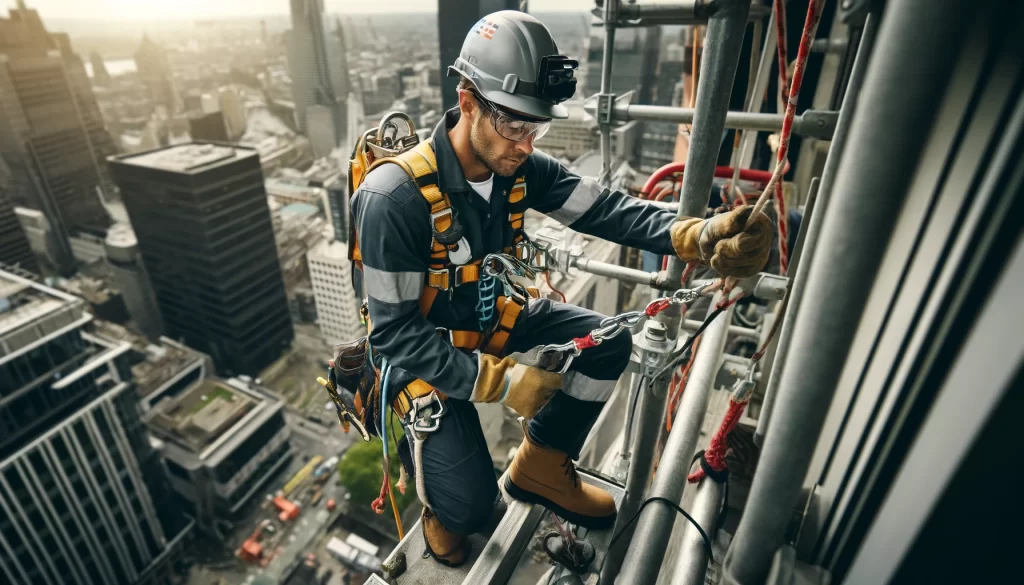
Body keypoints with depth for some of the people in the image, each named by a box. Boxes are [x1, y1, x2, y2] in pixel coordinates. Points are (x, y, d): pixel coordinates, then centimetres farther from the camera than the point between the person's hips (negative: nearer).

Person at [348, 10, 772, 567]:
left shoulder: (520, 169, -11)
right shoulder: (395, 198, -29)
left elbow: (604, 208, -20)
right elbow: (394, 331, -26)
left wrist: (702, 235, -37)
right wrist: (498, 379, -31)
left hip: (493, 320, 6)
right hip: (422, 350, -5)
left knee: (608, 343, -9)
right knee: (469, 501, -13)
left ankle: (540, 468, 12)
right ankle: (445, 503, 29)